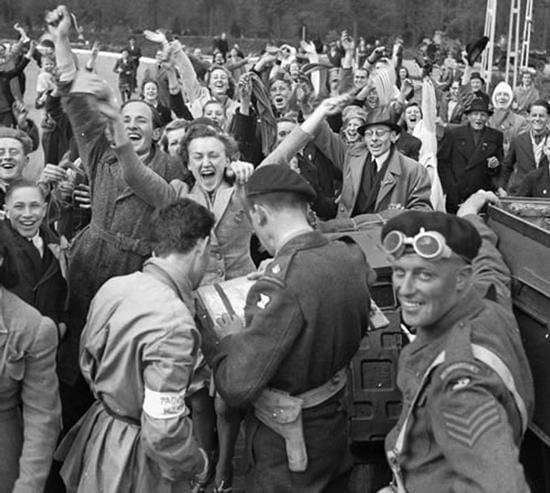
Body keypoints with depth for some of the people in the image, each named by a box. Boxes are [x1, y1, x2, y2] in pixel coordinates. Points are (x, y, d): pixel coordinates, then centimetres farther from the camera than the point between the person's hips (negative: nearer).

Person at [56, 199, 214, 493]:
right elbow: (162, 430, -30)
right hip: (134, 464, -8)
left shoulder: (114, 286, -5)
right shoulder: (174, 324, -30)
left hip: (100, 424, 8)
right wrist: (196, 462, -12)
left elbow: (88, 362, 10)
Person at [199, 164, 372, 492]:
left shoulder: (280, 284, -30)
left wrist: (214, 339, -9)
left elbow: (237, 388, -29)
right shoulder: (352, 257, -7)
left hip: (287, 454, -7)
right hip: (336, 431, 7)